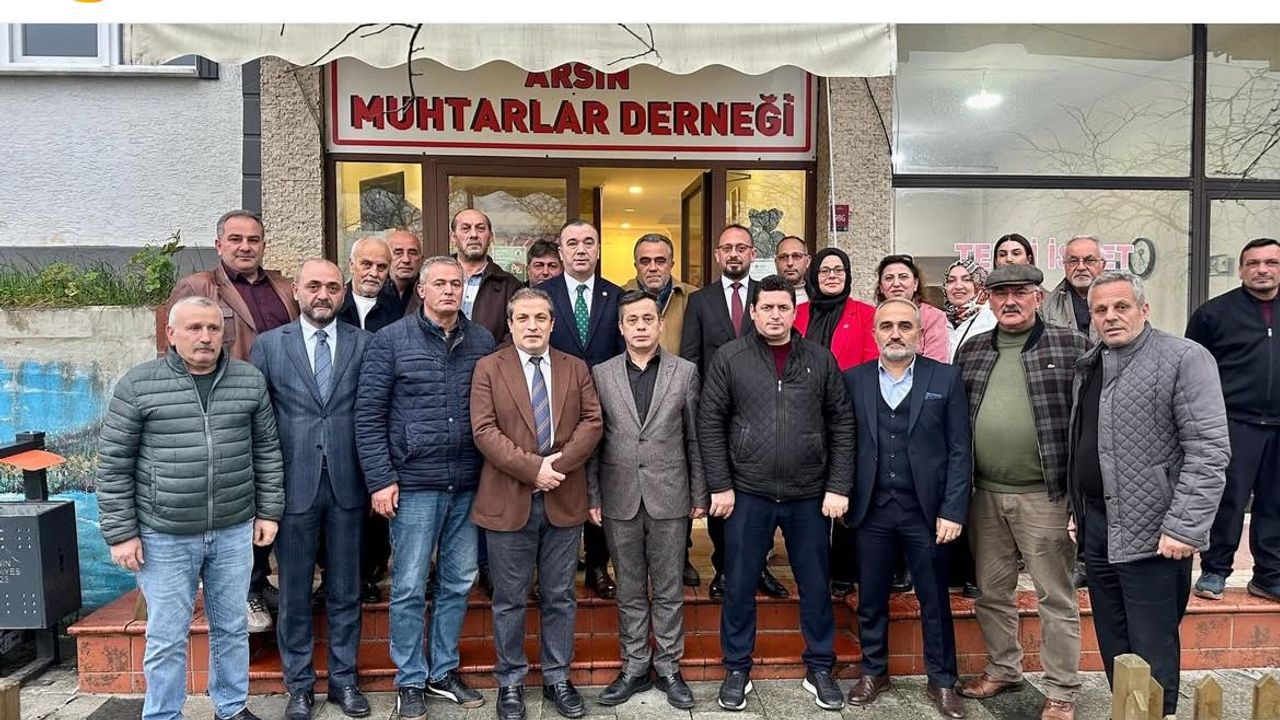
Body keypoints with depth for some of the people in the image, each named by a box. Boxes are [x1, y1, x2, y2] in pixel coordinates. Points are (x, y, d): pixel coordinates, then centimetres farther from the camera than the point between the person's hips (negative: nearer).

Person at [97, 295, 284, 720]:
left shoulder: (250, 381, 2)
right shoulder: (138, 385, -6)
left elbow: (267, 450, 8)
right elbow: (113, 465, -3)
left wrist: (269, 511, 6)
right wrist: (121, 532, -5)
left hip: (234, 531, 2)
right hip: (164, 536, -2)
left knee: (232, 627, 15)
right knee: (166, 637, 8)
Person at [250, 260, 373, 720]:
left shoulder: (363, 344, 3)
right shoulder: (268, 346, 2)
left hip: (348, 485, 1)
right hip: (293, 485, 0)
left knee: (346, 590, 12)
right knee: (294, 592, 11)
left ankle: (344, 679, 27)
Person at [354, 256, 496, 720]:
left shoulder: (482, 342, 5)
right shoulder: (390, 341, -3)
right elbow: (368, 416, -3)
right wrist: (380, 480, -8)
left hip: (469, 484, 3)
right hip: (413, 483, -3)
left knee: (458, 582, 13)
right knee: (409, 587, 6)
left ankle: (443, 672, 30)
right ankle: (411, 680, 23)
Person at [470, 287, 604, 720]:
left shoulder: (576, 368, 8)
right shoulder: (489, 369, 0)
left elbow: (592, 422, 0)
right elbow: (484, 430, -9)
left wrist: (560, 462, -15)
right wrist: (532, 468, -18)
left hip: (564, 500, 2)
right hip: (509, 501, -2)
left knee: (560, 597, 12)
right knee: (509, 600, 9)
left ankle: (557, 678, 27)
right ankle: (510, 681, 25)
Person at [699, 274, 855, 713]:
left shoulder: (820, 359, 3)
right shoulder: (729, 358, -2)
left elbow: (841, 425, 3)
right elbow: (710, 424, -2)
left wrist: (838, 487, -2)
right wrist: (720, 486, -6)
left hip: (810, 495, 1)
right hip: (748, 494, -1)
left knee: (815, 586, 12)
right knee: (739, 587, 8)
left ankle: (819, 670, 30)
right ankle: (737, 670, 26)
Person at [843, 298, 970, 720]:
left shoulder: (946, 378, 0)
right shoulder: (853, 380, 4)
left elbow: (959, 451, -2)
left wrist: (953, 511, -7)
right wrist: (842, 496, -6)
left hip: (926, 510, -1)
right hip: (871, 510, 1)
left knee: (935, 601, 10)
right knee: (870, 599, 13)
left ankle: (941, 681, 28)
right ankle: (873, 672, 31)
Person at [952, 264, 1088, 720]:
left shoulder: (1072, 346, -3)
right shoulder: (971, 351, 9)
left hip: (1045, 494, -4)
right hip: (984, 494, 5)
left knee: (1056, 595, 7)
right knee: (992, 591, 16)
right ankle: (1002, 670, 35)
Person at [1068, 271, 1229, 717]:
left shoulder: (1185, 359, -9)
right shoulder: (1088, 366, 13)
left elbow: (1209, 452, -15)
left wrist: (1185, 528, -19)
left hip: (1151, 533, -7)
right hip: (1097, 527, 7)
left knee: (1151, 654, 2)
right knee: (1112, 646, 16)